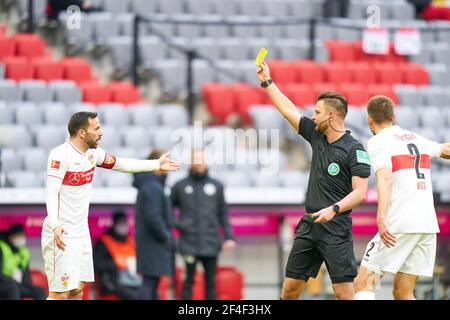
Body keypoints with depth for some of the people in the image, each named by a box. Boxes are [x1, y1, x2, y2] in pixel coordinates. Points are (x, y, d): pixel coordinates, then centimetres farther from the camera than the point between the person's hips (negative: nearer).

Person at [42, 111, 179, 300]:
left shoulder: (92, 153, 10)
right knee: (60, 292, -11)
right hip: (62, 234, -9)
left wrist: (156, 164, 27)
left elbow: (121, 164, 25)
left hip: (81, 232, 9)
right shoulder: (61, 155, -16)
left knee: (78, 289, 8)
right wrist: (56, 226, -36)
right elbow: (51, 193, -22)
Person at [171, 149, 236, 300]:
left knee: (210, 282, 4)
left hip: (211, 244, 1)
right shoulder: (180, 186, 6)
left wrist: (229, 237, 2)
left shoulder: (217, 186, 10)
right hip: (189, 244, -1)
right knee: (188, 281, 0)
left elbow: (223, 213, 11)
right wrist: (175, 224, -5)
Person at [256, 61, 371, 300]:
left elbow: (360, 192, -15)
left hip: (336, 227, -7)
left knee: (343, 291, -13)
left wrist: (333, 209, -28)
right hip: (308, 224, 7)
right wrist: (267, 82, 21)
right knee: (290, 289, 8)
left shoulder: (354, 150, -10)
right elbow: (288, 110, 18)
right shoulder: (316, 136, 10)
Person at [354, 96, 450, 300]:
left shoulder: (378, 142, -3)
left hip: (400, 224, -7)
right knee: (403, 294, 11)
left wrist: (381, 218, -32)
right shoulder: (416, 138, 17)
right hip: (429, 225, 7)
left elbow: (385, 178, -20)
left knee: (363, 283, -5)